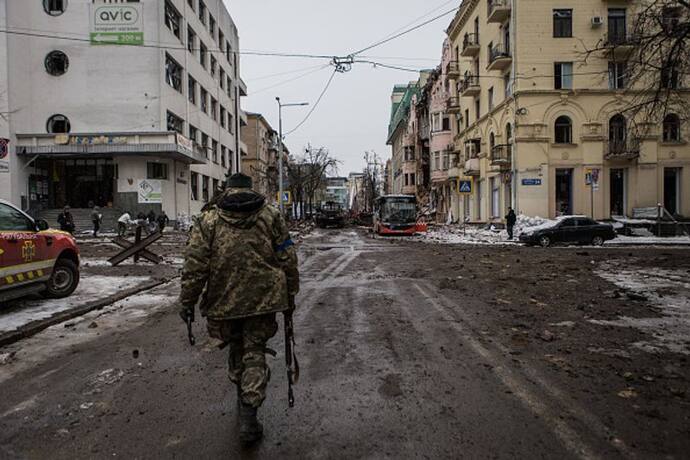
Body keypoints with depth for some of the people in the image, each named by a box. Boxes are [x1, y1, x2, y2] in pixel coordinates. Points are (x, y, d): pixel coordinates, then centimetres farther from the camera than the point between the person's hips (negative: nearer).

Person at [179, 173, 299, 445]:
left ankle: (242, 394, 42)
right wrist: (290, 296, 11)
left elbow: (194, 265, -5)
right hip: (262, 298, -1)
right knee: (255, 352, 7)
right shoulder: (271, 216, 4)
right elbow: (288, 260, 3)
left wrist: (187, 301, 3)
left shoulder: (208, 220, 2)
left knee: (236, 347, 22)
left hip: (224, 300, 1)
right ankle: (248, 415, 1)